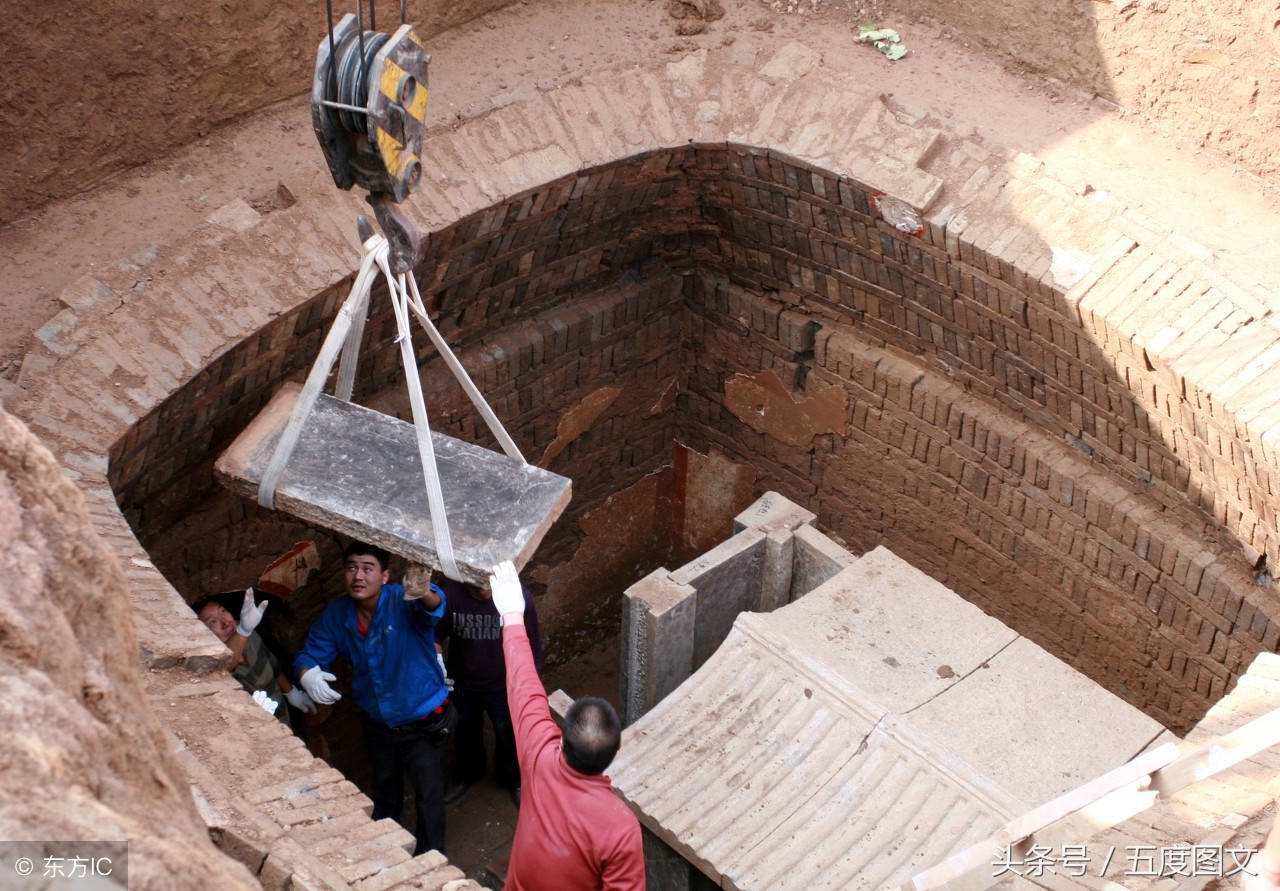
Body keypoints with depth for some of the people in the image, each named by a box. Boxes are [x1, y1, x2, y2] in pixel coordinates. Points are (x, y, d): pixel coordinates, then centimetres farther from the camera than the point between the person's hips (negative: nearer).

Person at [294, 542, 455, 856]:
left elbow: (434, 607, -51)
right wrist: (306, 673, -29)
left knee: (428, 792, -1)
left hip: (421, 721, -5)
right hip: (377, 721, 6)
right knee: (384, 783, 30)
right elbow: (310, 653, -4)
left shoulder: (403, 601, -29)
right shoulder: (337, 615, -13)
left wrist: (425, 594, -77)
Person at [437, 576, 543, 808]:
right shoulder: (451, 595, -27)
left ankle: (512, 779, 52)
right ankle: (466, 775, 56)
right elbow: (435, 636, -8)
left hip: (503, 685, -1)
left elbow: (533, 642, -12)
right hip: (462, 684, 1)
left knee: (508, 735, 22)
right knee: (466, 732, 27)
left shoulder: (519, 596, -28)